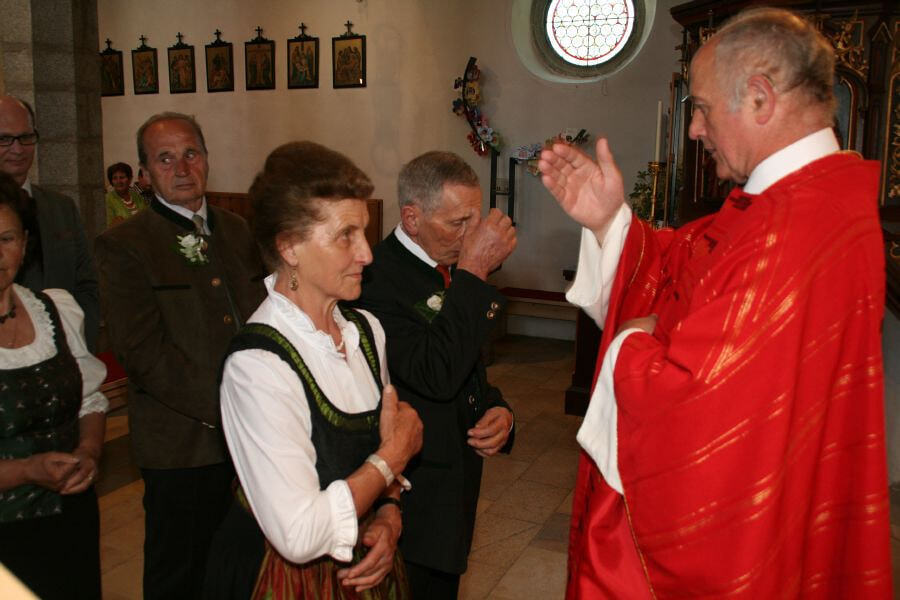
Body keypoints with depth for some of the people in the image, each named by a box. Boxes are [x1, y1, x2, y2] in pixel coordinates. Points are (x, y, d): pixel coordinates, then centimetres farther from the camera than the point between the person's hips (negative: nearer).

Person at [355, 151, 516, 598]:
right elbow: (436, 374, -30)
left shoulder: (451, 271, 5)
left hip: (458, 486, 8)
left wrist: (498, 409, -4)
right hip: (412, 501, -8)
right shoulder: (376, 279, -21)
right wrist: (473, 272, -28)